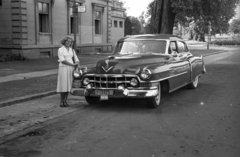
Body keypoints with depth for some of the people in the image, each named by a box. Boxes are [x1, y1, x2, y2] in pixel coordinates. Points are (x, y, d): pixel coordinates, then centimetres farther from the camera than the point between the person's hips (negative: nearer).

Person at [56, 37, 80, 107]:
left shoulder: (72, 50, 14)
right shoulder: (60, 49, -1)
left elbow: (76, 59, 11)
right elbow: (62, 60, -12)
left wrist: (77, 63, -12)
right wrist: (72, 64, -17)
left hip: (71, 69, 4)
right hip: (63, 68, -4)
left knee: (68, 85, 1)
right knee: (63, 85, -5)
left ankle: (65, 101, 6)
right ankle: (61, 101, 5)